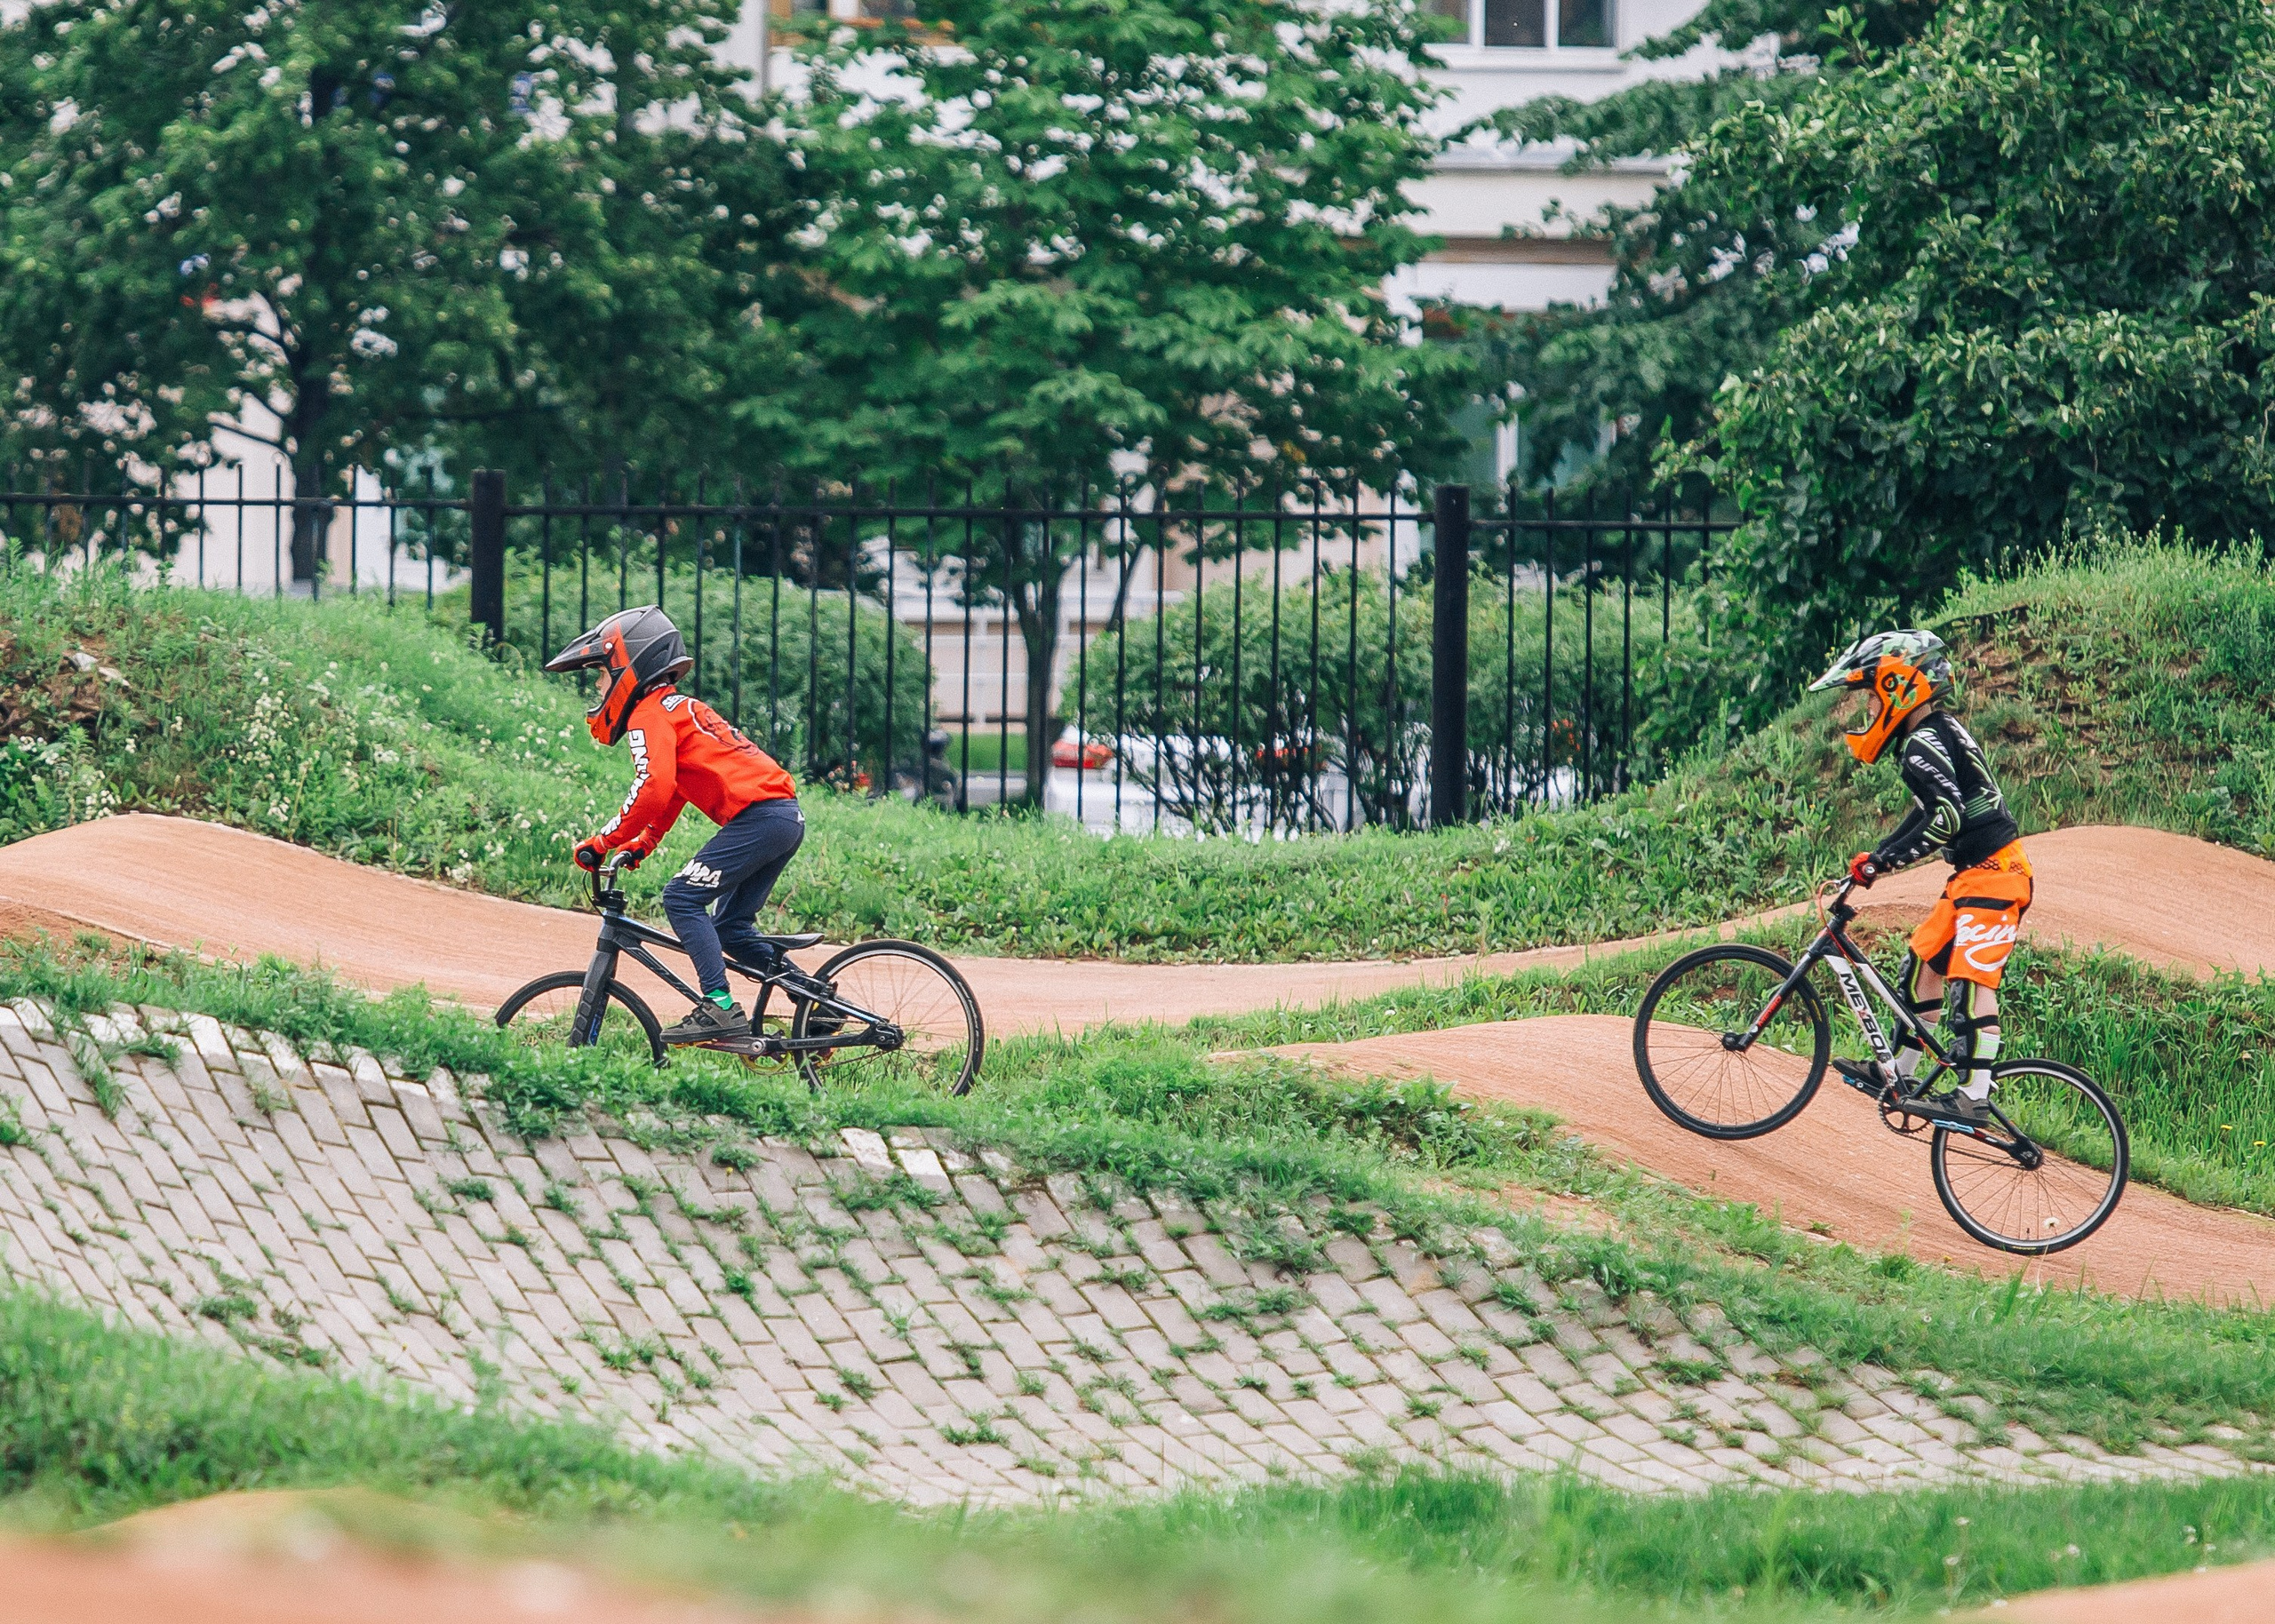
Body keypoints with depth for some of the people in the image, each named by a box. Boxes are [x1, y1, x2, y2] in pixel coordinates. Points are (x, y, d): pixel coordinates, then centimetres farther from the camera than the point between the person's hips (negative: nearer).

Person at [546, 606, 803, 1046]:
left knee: (682, 898, -9)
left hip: (757, 815, -10)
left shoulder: (648, 716, -5)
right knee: (729, 927, 14)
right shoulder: (679, 706, 26)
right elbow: (675, 789, 34)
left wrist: (603, 842, -12)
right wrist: (642, 844, 27)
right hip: (788, 816, 10)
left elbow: (653, 789, -19)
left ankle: (720, 1008, -17)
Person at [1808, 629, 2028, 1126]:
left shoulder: (1923, 744, -16)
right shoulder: (1936, 734, 16)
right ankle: (1900, 1073, 25)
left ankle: (1973, 1097, -25)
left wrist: (1883, 861, -28)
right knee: (1924, 963, 17)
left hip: (1992, 871, -11)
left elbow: (1948, 816, -29)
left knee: (1969, 979, -18)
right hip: (1975, 873, 11)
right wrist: (1875, 855, 25)